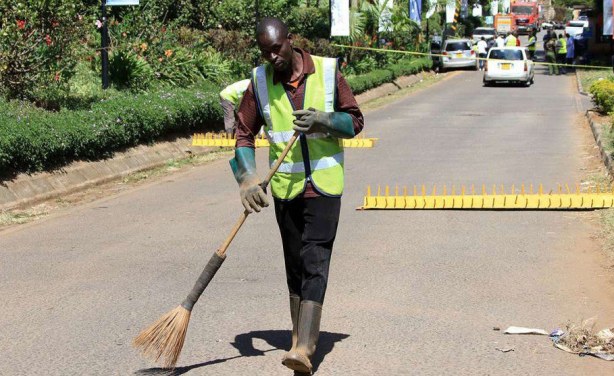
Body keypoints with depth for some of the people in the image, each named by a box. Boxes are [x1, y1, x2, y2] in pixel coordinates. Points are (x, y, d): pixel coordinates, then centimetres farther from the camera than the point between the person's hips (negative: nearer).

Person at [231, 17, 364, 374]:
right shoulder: (259, 81, 0)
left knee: (315, 263, -11)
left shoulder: (327, 71, -5)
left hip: (325, 185, -3)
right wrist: (248, 179, -11)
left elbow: (355, 120, 1)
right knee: (295, 264, 12)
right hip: (285, 187, 3)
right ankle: (303, 336, 25)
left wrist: (322, 120, -19)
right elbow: (244, 133, 4)